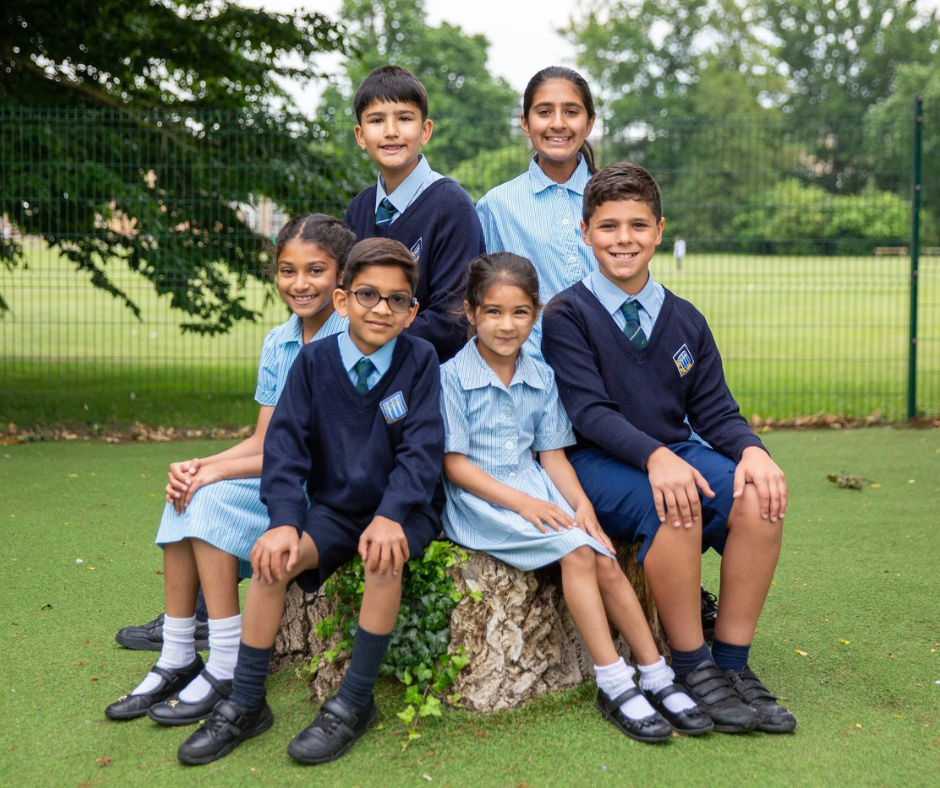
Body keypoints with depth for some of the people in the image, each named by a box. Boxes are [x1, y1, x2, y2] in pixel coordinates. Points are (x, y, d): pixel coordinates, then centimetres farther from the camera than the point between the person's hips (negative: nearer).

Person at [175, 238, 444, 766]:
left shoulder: (419, 360, -7)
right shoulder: (314, 361, -1)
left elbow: (422, 449, -13)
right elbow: (286, 446, -6)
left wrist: (389, 515, -28)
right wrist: (286, 521, -20)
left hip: (401, 509, -2)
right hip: (336, 509, 3)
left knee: (384, 555, -34)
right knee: (272, 558, -22)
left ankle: (355, 703, -19)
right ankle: (246, 706, -7)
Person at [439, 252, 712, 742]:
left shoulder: (540, 378, 11)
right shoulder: (452, 376, -7)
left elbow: (552, 454, 10)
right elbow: (455, 465, -10)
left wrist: (581, 503, -9)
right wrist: (520, 502, -19)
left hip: (535, 490, 5)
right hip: (477, 500, -5)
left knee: (605, 558, -17)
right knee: (575, 550, -26)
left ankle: (656, 677, -9)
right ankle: (613, 685, -22)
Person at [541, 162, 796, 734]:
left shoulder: (685, 320, 12)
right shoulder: (568, 314, -3)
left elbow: (714, 409, 7)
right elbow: (589, 412, -14)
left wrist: (751, 449, -17)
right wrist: (655, 457, -31)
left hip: (677, 454, 5)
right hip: (597, 462, -5)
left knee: (760, 498, -24)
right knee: (673, 507, -35)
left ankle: (732, 663, -12)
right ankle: (691, 668, -17)